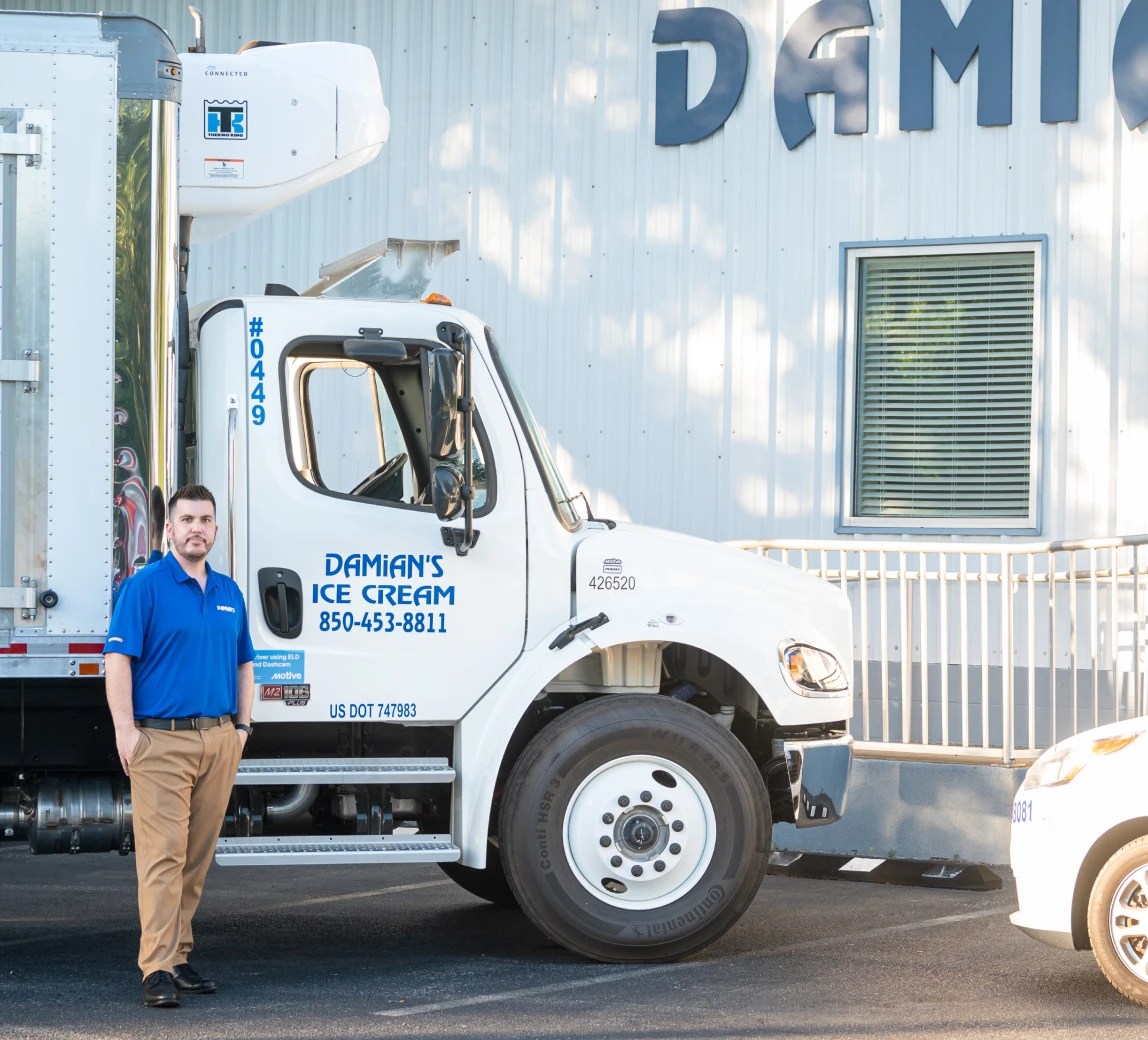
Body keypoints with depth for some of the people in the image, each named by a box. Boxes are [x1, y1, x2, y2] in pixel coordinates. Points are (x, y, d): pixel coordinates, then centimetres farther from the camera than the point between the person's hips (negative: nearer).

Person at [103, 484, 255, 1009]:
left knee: (197, 856, 8)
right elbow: (118, 659, -9)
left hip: (218, 741, 6)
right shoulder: (145, 586, -3)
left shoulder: (229, 591, 16)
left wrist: (242, 725, 14)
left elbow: (244, 664, 24)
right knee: (163, 854, -10)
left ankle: (178, 958, 15)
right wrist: (125, 729, -15)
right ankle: (157, 969, -12)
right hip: (162, 739, -6)